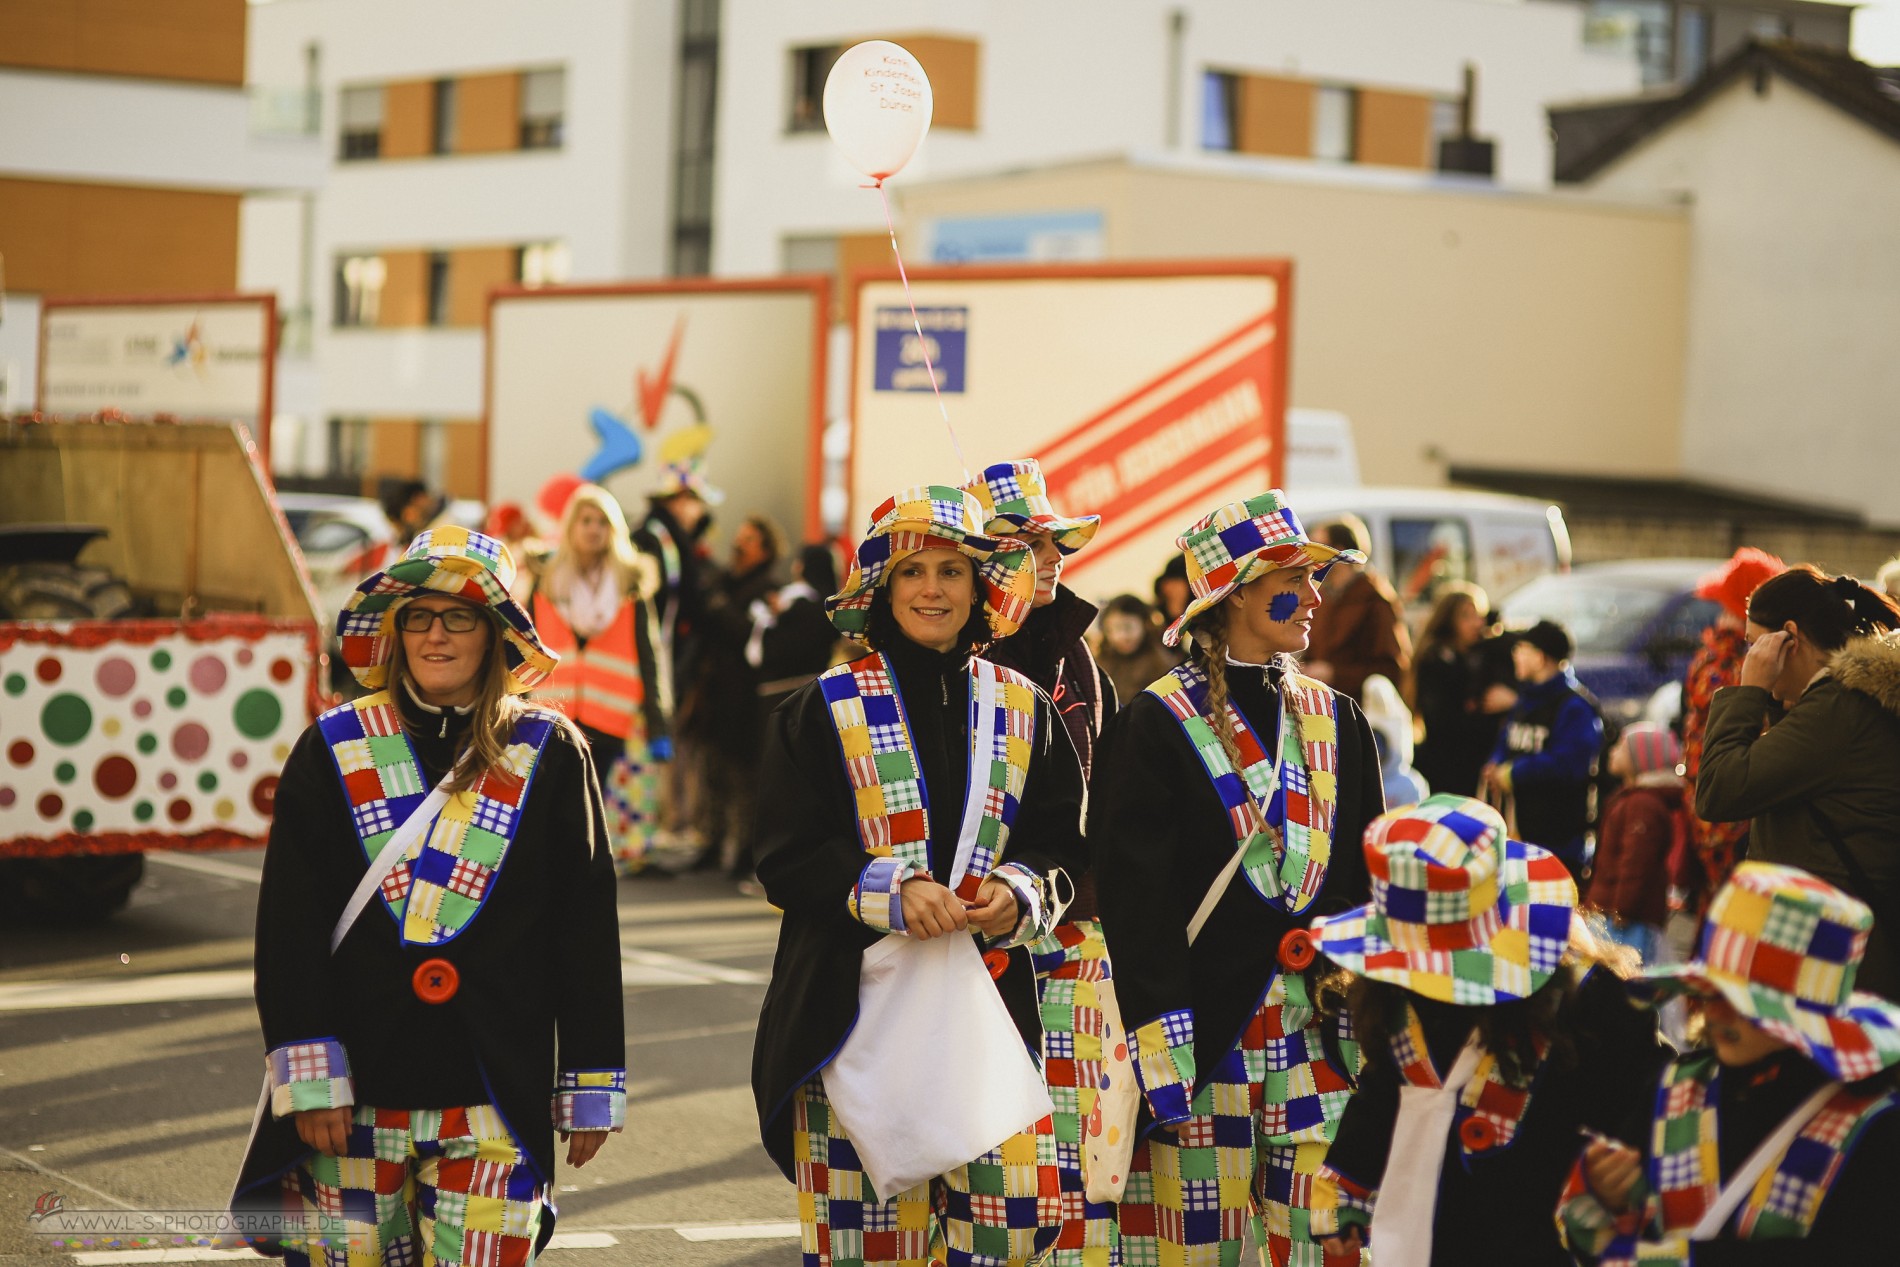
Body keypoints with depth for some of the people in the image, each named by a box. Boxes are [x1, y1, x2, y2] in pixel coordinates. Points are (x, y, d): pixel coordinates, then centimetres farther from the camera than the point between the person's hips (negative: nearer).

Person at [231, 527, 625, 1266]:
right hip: (357, 1092, 1)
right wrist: (308, 1077, -8)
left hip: (495, 1093, 0)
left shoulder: (549, 756, 4)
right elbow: (290, 925, 1)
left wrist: (590, 1092, 5)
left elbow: (586, 930, 6)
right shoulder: (336, 751, 4)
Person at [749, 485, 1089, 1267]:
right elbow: (785, 860, -3)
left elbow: (1063, 844, 12)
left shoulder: (1023, 710, 10)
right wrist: (892, 893, -17)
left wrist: (1019, 894, -10)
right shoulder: (826, 710, 1)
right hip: (856, 1005, -2)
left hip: (989, 1000, 2)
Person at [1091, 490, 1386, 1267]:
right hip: (1204, 1033, -5)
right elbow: (1136, 906, -8)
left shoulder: (1332, 721, 13)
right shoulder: (1158, 725, -4)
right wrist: (1158, 1059, -14)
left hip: (1317, 1036, 5)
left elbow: (1361, 883, 16)